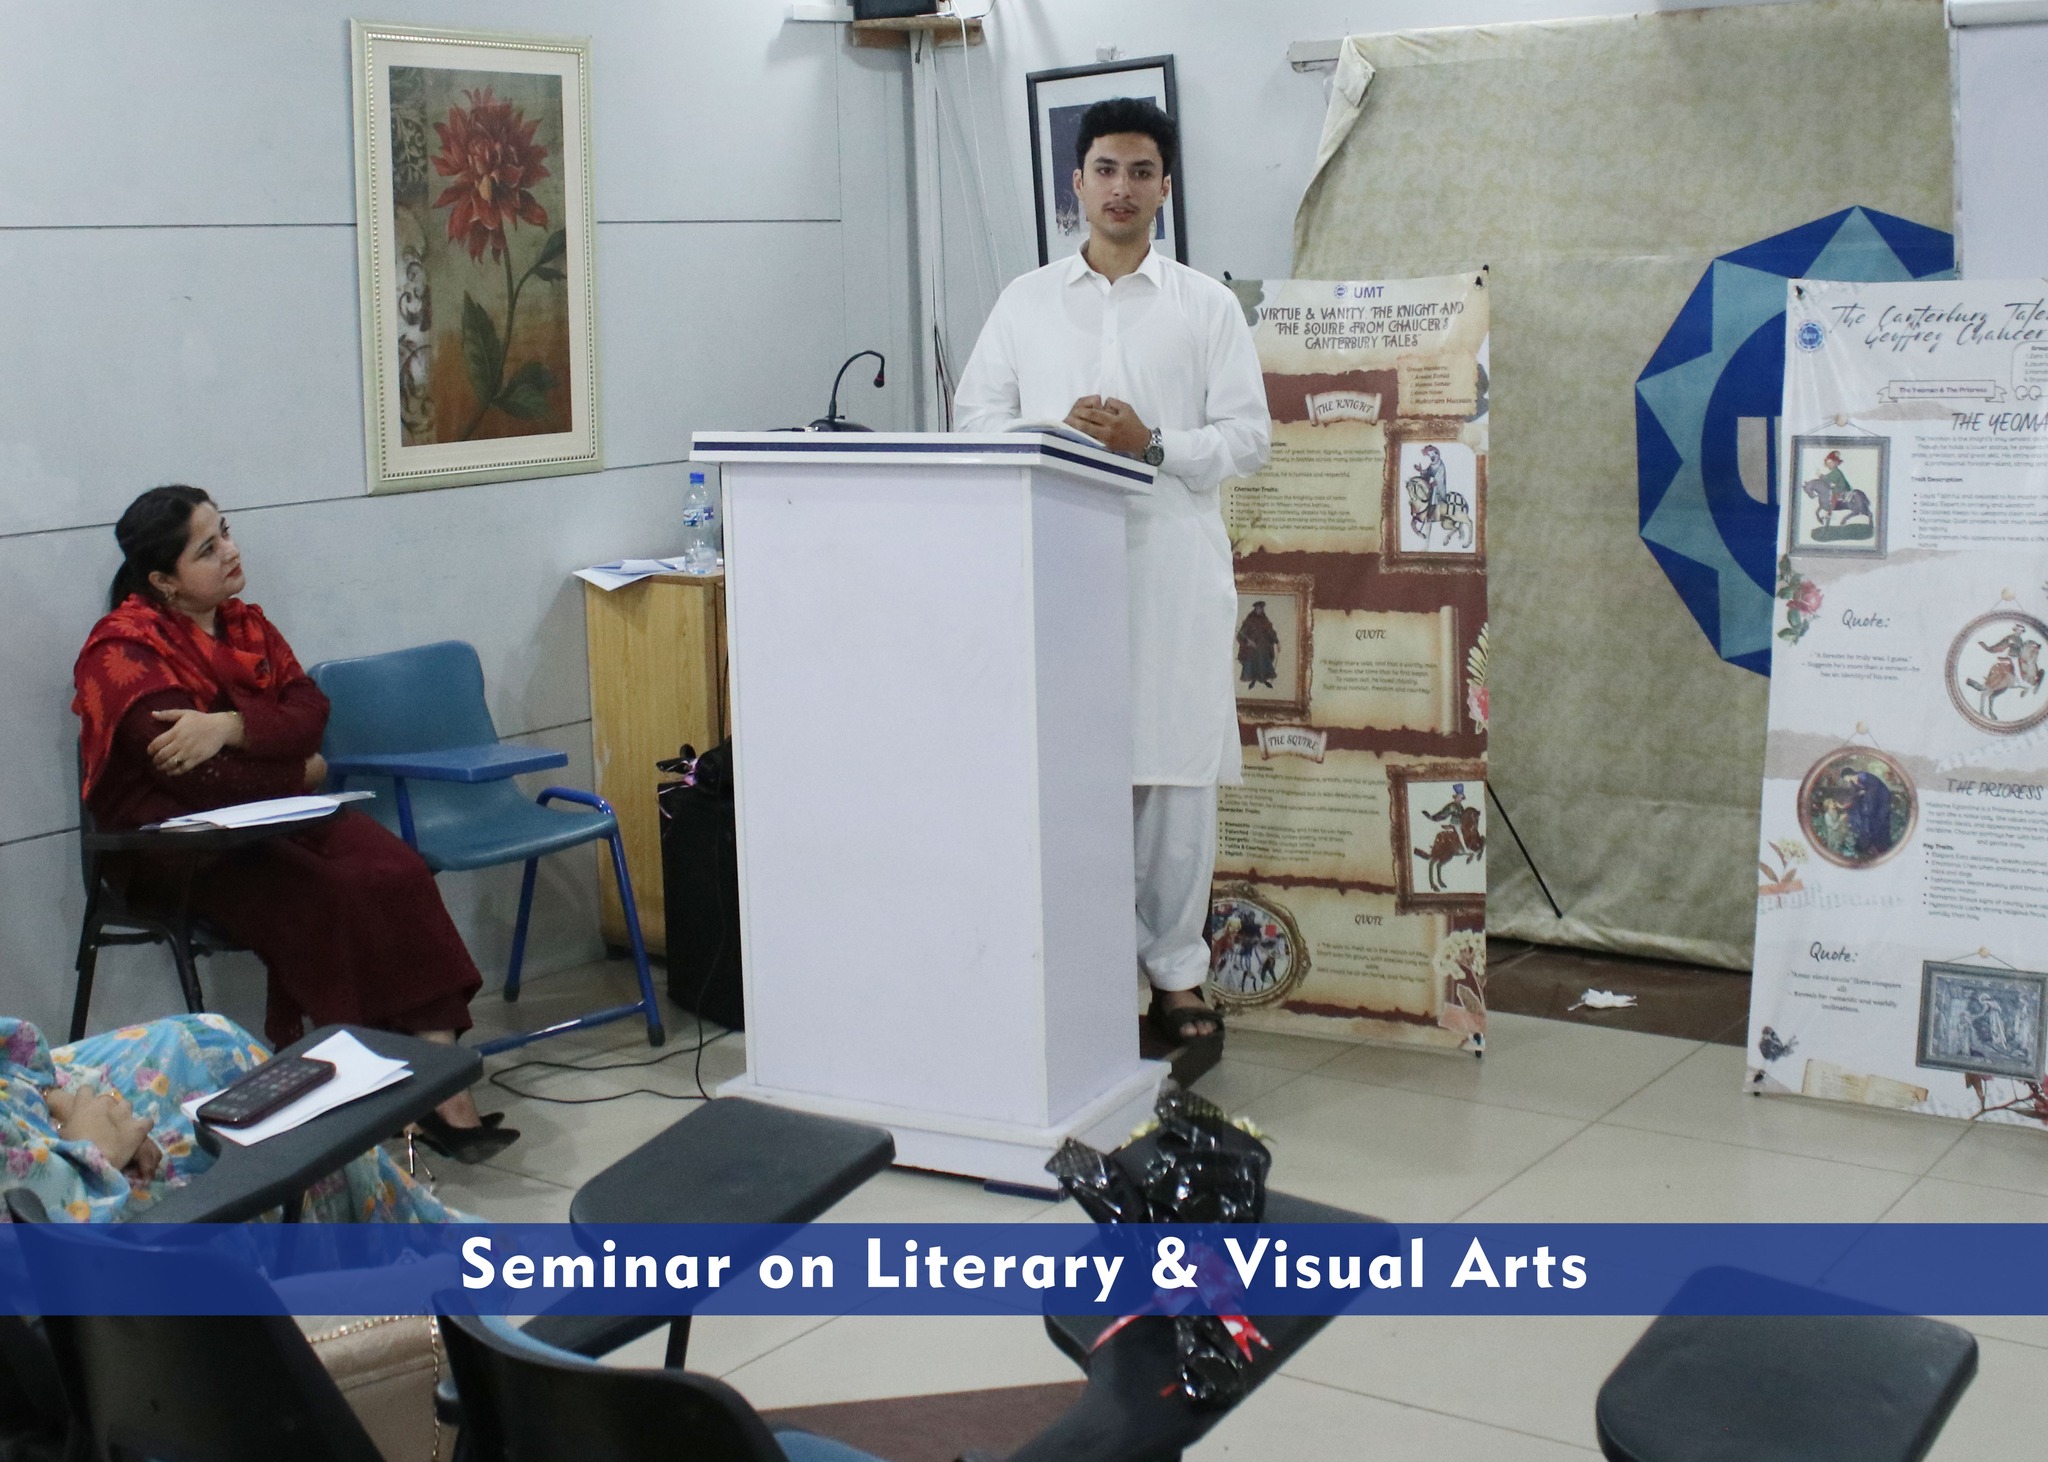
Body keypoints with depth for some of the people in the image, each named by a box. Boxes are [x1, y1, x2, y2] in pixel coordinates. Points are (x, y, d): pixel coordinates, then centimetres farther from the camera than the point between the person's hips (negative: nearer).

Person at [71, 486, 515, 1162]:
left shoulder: (244, 623, 14)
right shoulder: (125, 653, -7)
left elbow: (310, 710, -1)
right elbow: (196, 779, -18)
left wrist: (231, 726, -20)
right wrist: (299, 772, -4)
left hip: (273, 809, 6)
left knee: (397, 873, -22)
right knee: (320, 897, -31)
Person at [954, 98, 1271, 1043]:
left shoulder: (1207, 306, 9)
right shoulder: (1026, 301, 13)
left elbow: (1248, 435, 4)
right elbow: (974, 415, 8)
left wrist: (1153, 447, -12)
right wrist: (1056, 434, -10)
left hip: (1174, 565, -1)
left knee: (1176, 773, 0)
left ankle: (1177, 971, 11)